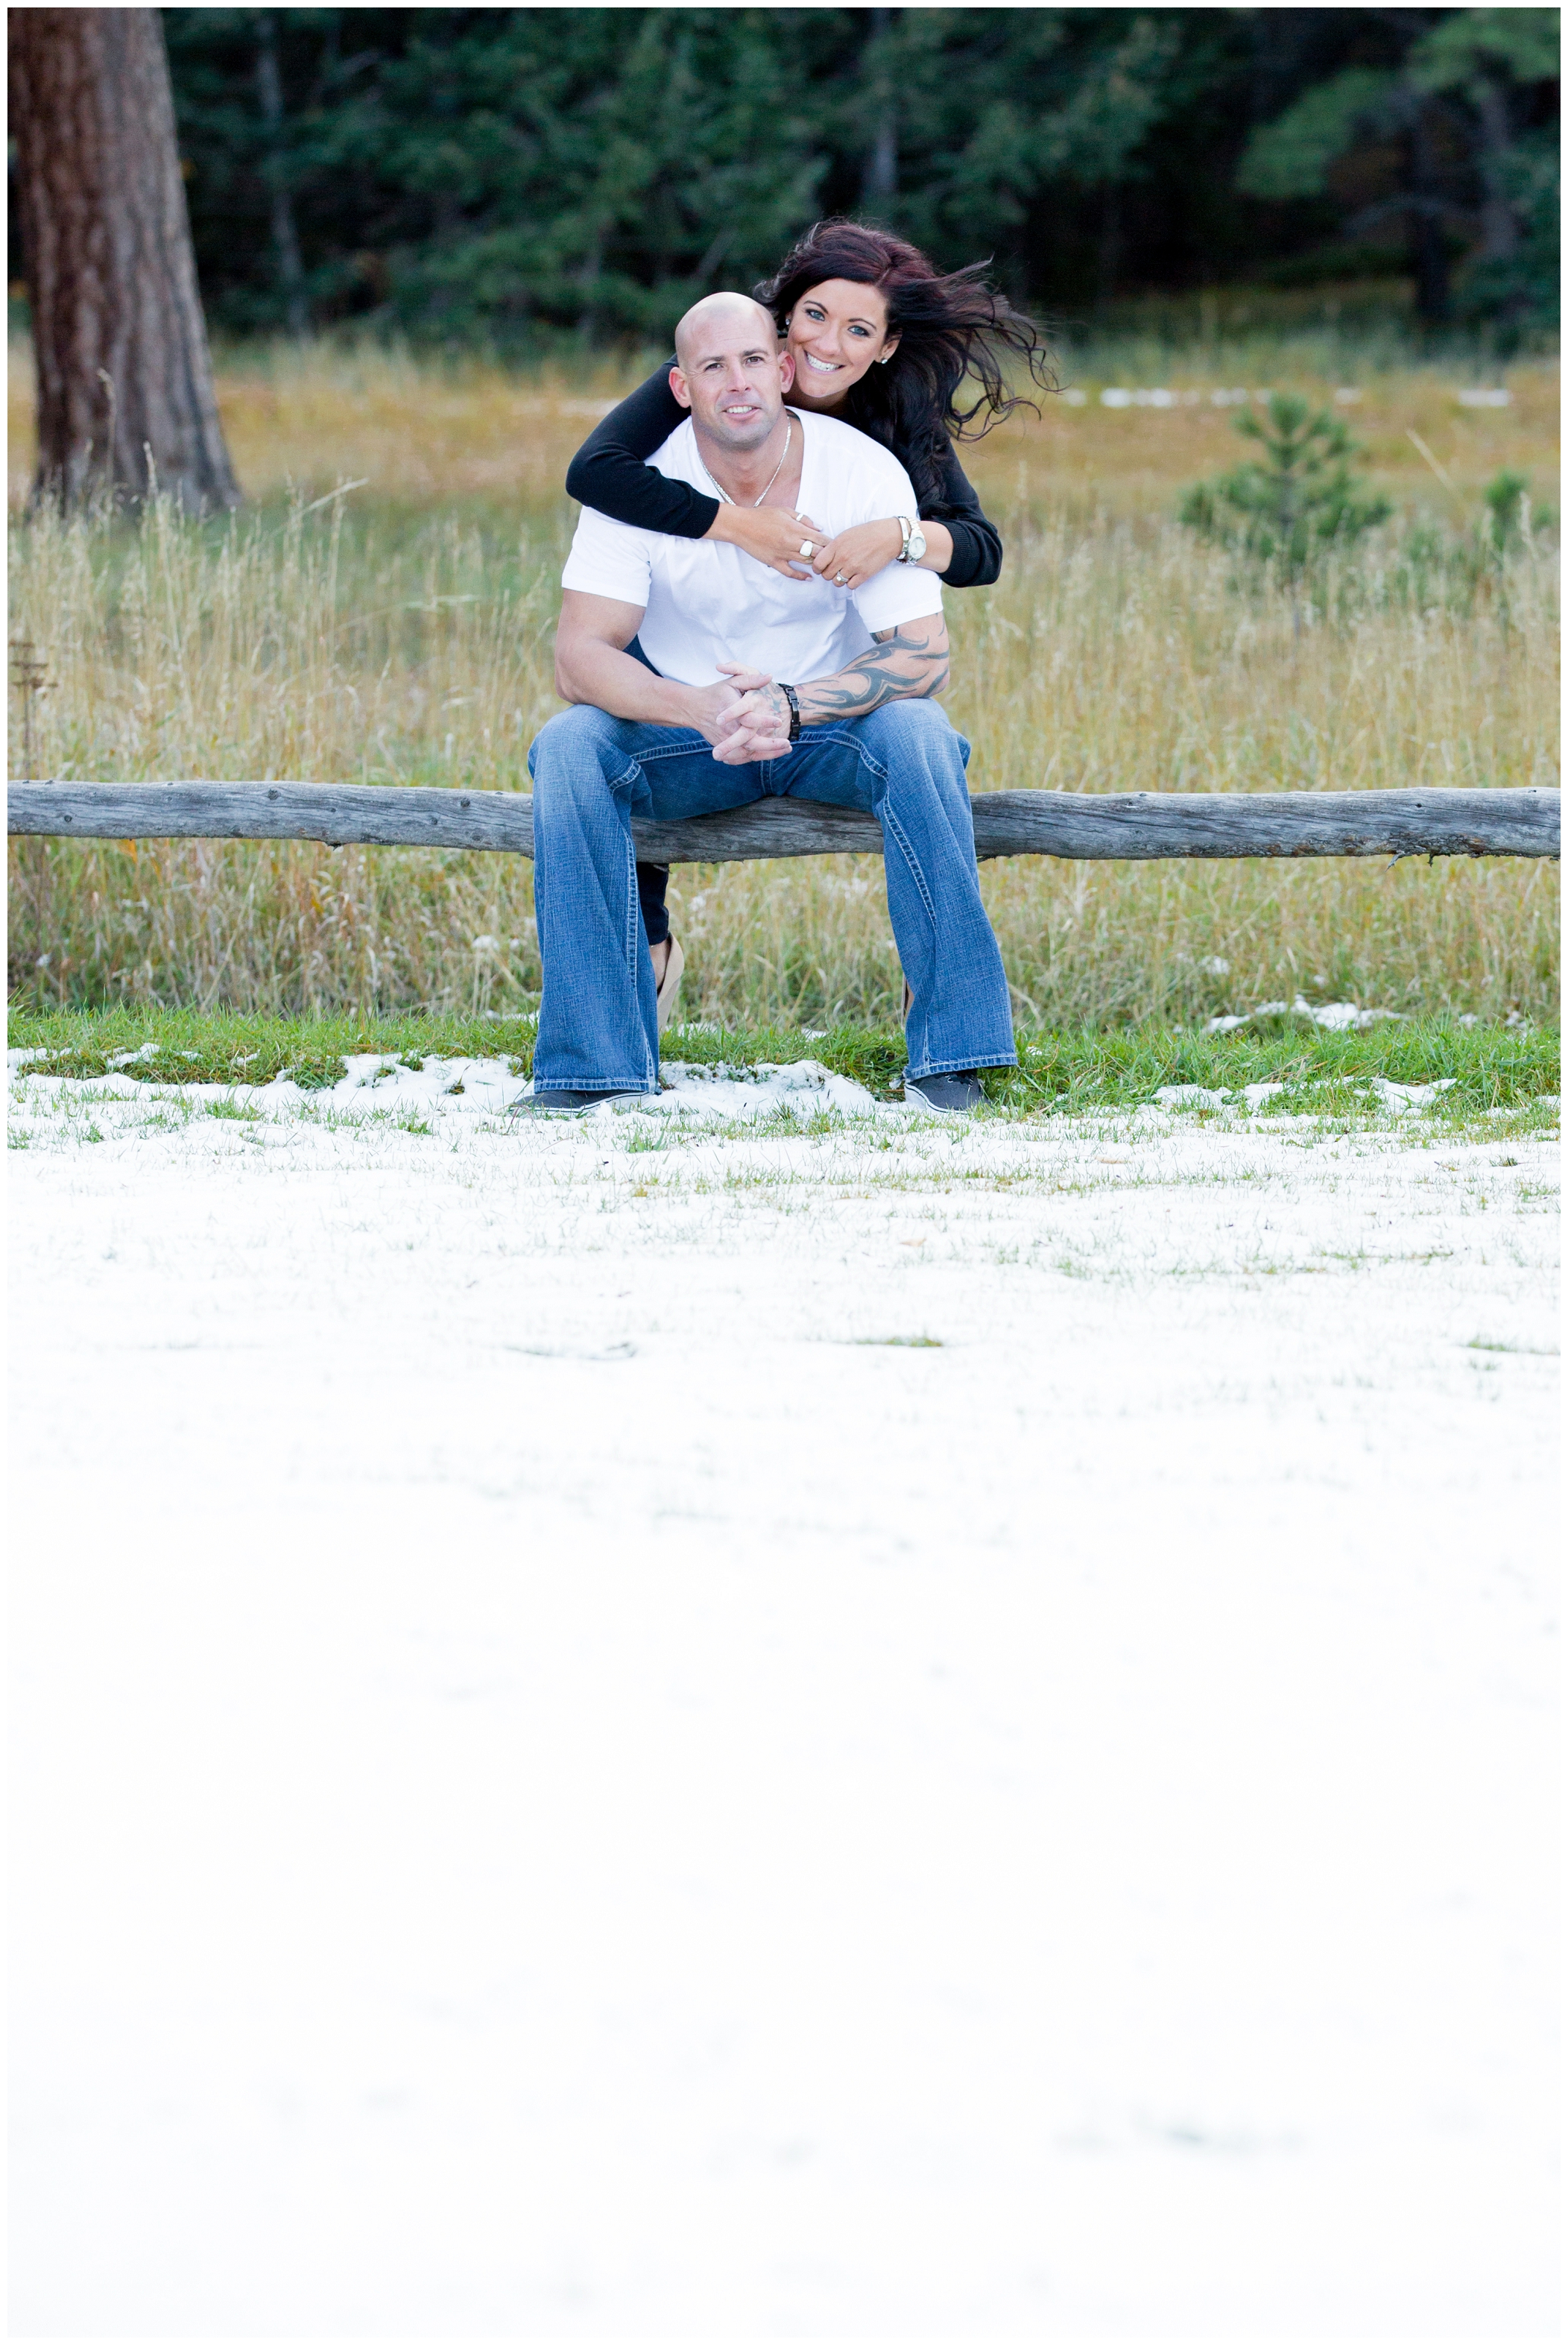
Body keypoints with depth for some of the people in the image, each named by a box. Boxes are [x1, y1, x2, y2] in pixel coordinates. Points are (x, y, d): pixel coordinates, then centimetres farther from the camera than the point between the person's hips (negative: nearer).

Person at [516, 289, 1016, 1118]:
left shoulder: (865, 474, -16)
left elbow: (922, 652, -20)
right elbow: (581, 655, -21)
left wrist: (789, 705, -37)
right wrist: (702, 709, -41)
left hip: (828, 732, -1)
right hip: (683, 731, 1)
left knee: (916, 730, -33)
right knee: (569, 746, -29)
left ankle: (949, 1051, -26)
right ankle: (591, 1062, -27)